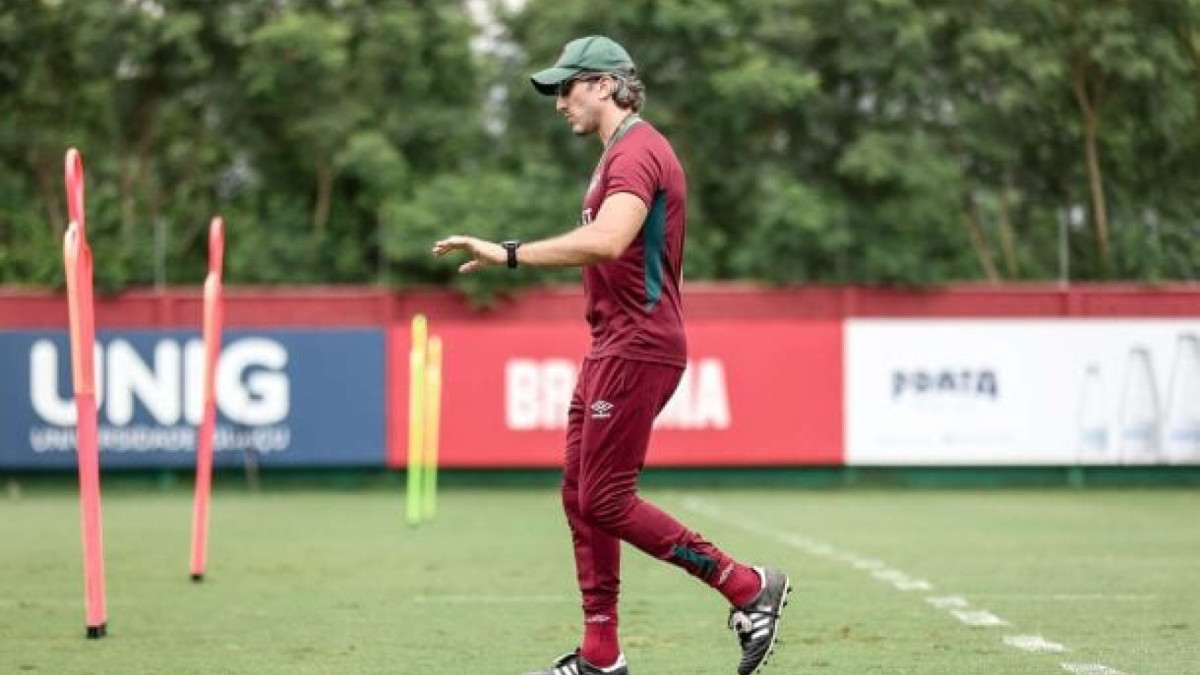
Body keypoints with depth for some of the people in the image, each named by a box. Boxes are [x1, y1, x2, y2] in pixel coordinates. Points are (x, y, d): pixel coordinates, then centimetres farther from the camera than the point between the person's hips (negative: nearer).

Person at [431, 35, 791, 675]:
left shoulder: (636, 151, -15)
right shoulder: (620, 153, 19)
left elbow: (608, 241, -32)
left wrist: (509, 254, -32)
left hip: (636, 348, -11)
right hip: (612, 347, 11)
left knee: (606, 502, -10)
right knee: (580, 496, 10)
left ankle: (747, 587, -6)